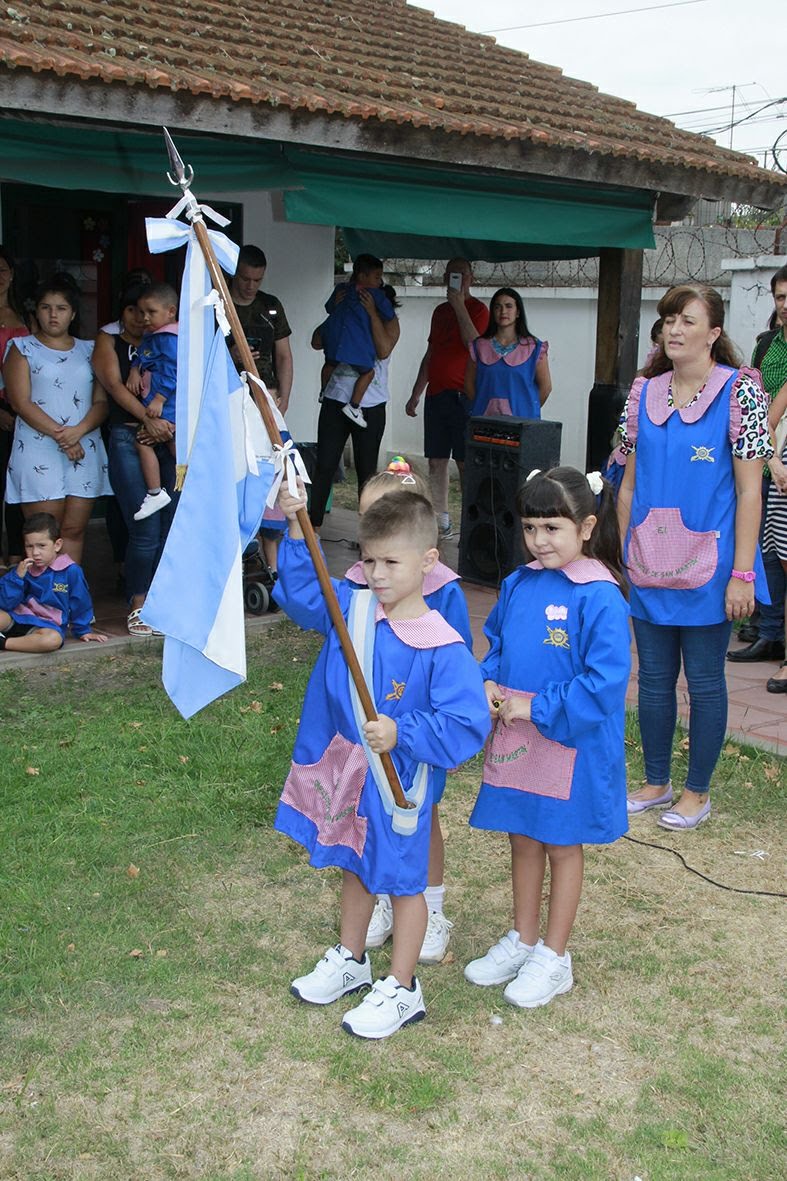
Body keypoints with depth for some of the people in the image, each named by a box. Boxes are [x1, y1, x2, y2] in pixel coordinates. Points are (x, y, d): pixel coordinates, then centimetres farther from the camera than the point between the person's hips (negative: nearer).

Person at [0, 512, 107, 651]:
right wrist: (17, 577, -14)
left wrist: (83, 631, 12)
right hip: (17, 617, 1)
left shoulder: (71, 571, -7)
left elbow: (80, 603, 5)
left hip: (47, 625, -1)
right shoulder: (24, 569, 4)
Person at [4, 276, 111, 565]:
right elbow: (21, 402, -3)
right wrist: (59, 434, -13)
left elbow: (102, 401, 7)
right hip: (39, 451, -3)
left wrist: (78, 431, -12)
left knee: (74, 530, 2)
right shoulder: (23, 348, 7)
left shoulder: (88, 351, 15)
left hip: (84, 449, 3)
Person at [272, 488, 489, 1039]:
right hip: (342, 770, 6)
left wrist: (402, 733, -33)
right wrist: (297, 530, -9)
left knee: (402, 881, 12)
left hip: (398, 782, -6)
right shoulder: (350, 608, -5)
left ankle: (401, 990, 29)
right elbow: (303, 588, 5)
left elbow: (466, 724, -25)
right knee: (355, 869, 25)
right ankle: (350, 962, 47)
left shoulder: (442, 646, -23)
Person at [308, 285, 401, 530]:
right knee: (324, 466, 0)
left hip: (371, 406, -1)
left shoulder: (388, 321, 4)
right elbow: (317, 342, -2)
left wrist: (373, 313, -18)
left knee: (367, 470, 6)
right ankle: (313, 526, 6)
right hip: (335, 401, 1)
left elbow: (384, 350, -14)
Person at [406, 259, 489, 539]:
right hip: (436, 395, 7)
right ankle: (441, 523, 12)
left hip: (462, 397, -7)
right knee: (436, 461, 6)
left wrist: (459, 306, -17)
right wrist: (415, 395, 23)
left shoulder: (477, 309, -1)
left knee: (465, 463, -8)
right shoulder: (440, 312, 20)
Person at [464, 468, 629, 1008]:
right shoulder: (519, 585, 2)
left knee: (562, 845, 11)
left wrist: (534, 706, -20)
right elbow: (496, 646, 15)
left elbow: (605, 681, -21)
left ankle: (554, 957, 26)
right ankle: (523, 940, 36)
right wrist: (489, 685, -5)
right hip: (514, 737, 6)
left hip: (570, 744, -6)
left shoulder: (600, 598, -19)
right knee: (523, 838, 19)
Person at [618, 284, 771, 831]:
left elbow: (749, 490, -9)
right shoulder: (645, 392, 6)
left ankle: (698, 792, 22)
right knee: (654, 678, 13)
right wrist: (626, 558, 8)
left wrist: (742, 575, -13)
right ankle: (656, 783, 29)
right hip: (649, 567, 4)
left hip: (708, 567, -4)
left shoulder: (739, 390, -7)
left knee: (705, 680, 7)